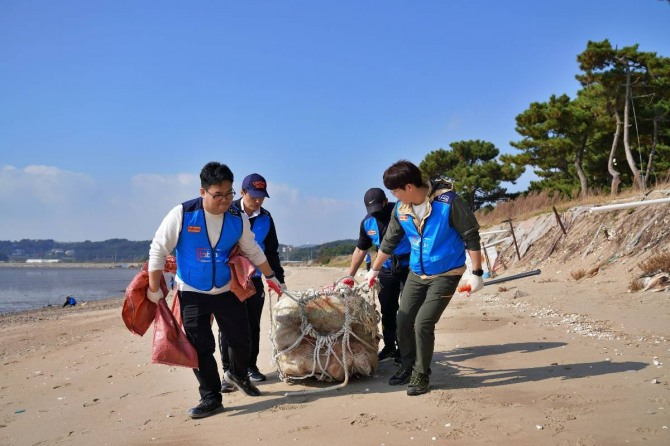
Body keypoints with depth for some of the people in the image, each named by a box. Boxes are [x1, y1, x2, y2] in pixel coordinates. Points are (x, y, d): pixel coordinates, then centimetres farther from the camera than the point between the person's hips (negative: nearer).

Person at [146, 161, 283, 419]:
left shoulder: (238, 219, -7)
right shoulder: (182, 215, -17)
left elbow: (252, 251, 10)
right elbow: (158, 250, -11)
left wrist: (270, 277, 17)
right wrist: (154, 289, -9)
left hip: (227, 291, 3)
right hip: (192, 294, -3)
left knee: (241, 338, 7)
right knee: (200, 347, -2)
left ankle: (238, 374, 37)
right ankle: (211, 399, 13)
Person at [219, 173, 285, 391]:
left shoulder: (265, 218, 3)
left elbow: (272, 252, 10)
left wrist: (279, 279, 7)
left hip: (254, 279, 4)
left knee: (253, 325, 10)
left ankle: (250, 366, 23)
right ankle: (229, 371, 5)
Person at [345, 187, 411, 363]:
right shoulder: (367, 223, 0)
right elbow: (360, 250, 11)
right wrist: (349, 276, 10)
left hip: (409, 266, -5)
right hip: (387, 269, 5)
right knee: (387, 310, 8)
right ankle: (389, 347, 19)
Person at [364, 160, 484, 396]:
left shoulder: (447, 202, -21)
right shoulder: (401, 209, -4)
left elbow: (471, 236, -14)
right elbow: (389, 242, 12)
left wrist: (476, 273, -14)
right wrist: (374, 270, 21)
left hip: (445, 275, -6)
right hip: (416, 274, 6)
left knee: (423, 323, -14)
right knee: (403, 322, 5)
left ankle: (421, 375, 4)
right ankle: (407, 368, 26)